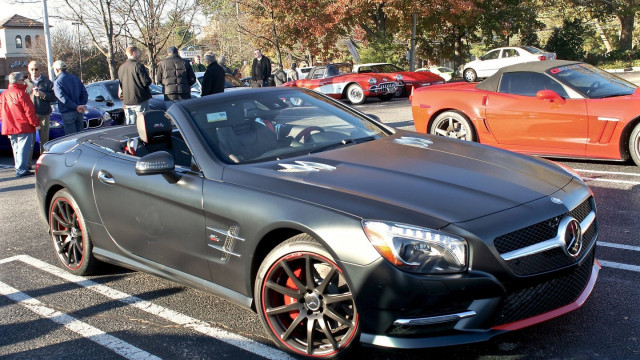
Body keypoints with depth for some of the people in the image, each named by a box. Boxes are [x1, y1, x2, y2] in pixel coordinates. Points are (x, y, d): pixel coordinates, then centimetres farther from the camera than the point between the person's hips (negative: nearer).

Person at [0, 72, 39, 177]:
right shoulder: (21, 94, -14)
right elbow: (29, 111, -15)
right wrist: (36, 124, -7)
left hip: (9, 128, 8)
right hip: (24, 127, -8)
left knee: (16, 149, 17)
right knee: (24, 148, -5)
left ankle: (19, 168, 24)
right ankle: (21, 170, -7)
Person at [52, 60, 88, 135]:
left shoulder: (57, 82, -7)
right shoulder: (75, 78, 11)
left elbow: (63, 98, -17)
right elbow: (84, 93, 7)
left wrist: (76, 107, -16)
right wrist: (82, 105, -2)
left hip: (67, 114, -6)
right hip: (79, 112, 6)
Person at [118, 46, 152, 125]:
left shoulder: (121, 67, 10)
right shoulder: (138, 66, -12)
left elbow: (120, 84, 17)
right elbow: (146, 82, -13)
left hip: (126, 101, 7)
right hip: (139, 100, -7)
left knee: (129, 125, 9)